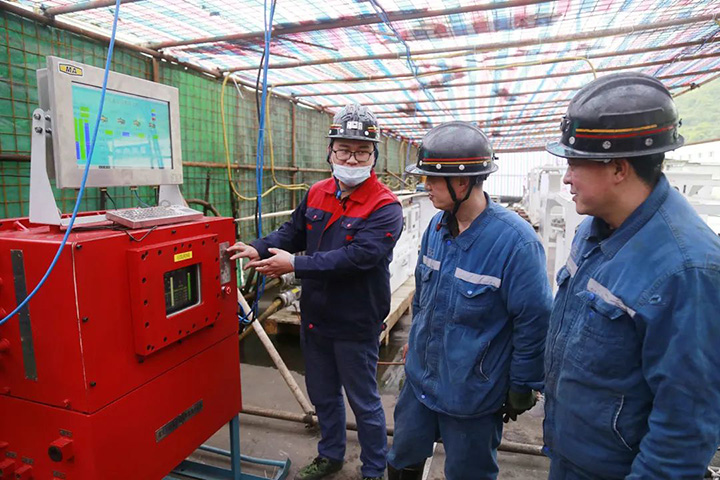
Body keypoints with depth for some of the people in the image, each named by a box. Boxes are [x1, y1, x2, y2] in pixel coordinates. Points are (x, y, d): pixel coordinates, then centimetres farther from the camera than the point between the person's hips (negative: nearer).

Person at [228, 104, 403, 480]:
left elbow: (357, 256, -30)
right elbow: (292, 233, 7)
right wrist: (259, 249, -11)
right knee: (323, 394, 24)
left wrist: (296, 265, -28)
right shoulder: (316, 194, 2)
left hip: (356, 324, -6)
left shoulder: (384, 207, -19)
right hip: (315, 317, 7)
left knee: (364, 402, 13)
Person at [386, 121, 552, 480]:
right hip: (419, 378, 6)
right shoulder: (437, 226, -4)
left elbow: (534, 322, -18)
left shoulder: (515, 241, -25)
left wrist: (522, 388, -9)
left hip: (472, 394, -5)